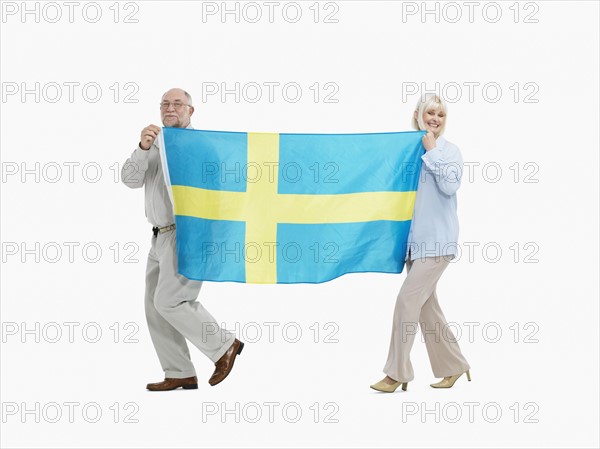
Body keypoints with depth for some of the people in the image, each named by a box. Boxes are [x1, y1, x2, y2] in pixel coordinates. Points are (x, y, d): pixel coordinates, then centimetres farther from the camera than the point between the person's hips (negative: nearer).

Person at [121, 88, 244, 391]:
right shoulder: (154, 146, 14)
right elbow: (131, 179, -2)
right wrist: (143, 146, -18)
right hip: (162, 238, 8)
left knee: (169, 301, -15)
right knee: (156, 306, 5)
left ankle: (223, 345, 0)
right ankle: (180, 374, 11)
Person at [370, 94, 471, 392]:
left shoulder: (450, 150, -1)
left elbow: (450, 185, -17)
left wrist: (431, 151, -13)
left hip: (437, 240, -6)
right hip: (415, 240, 6)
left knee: (407, 299, -12)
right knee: (426, 305, 9)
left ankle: (397, 373, -4)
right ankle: (454, 366, 23)